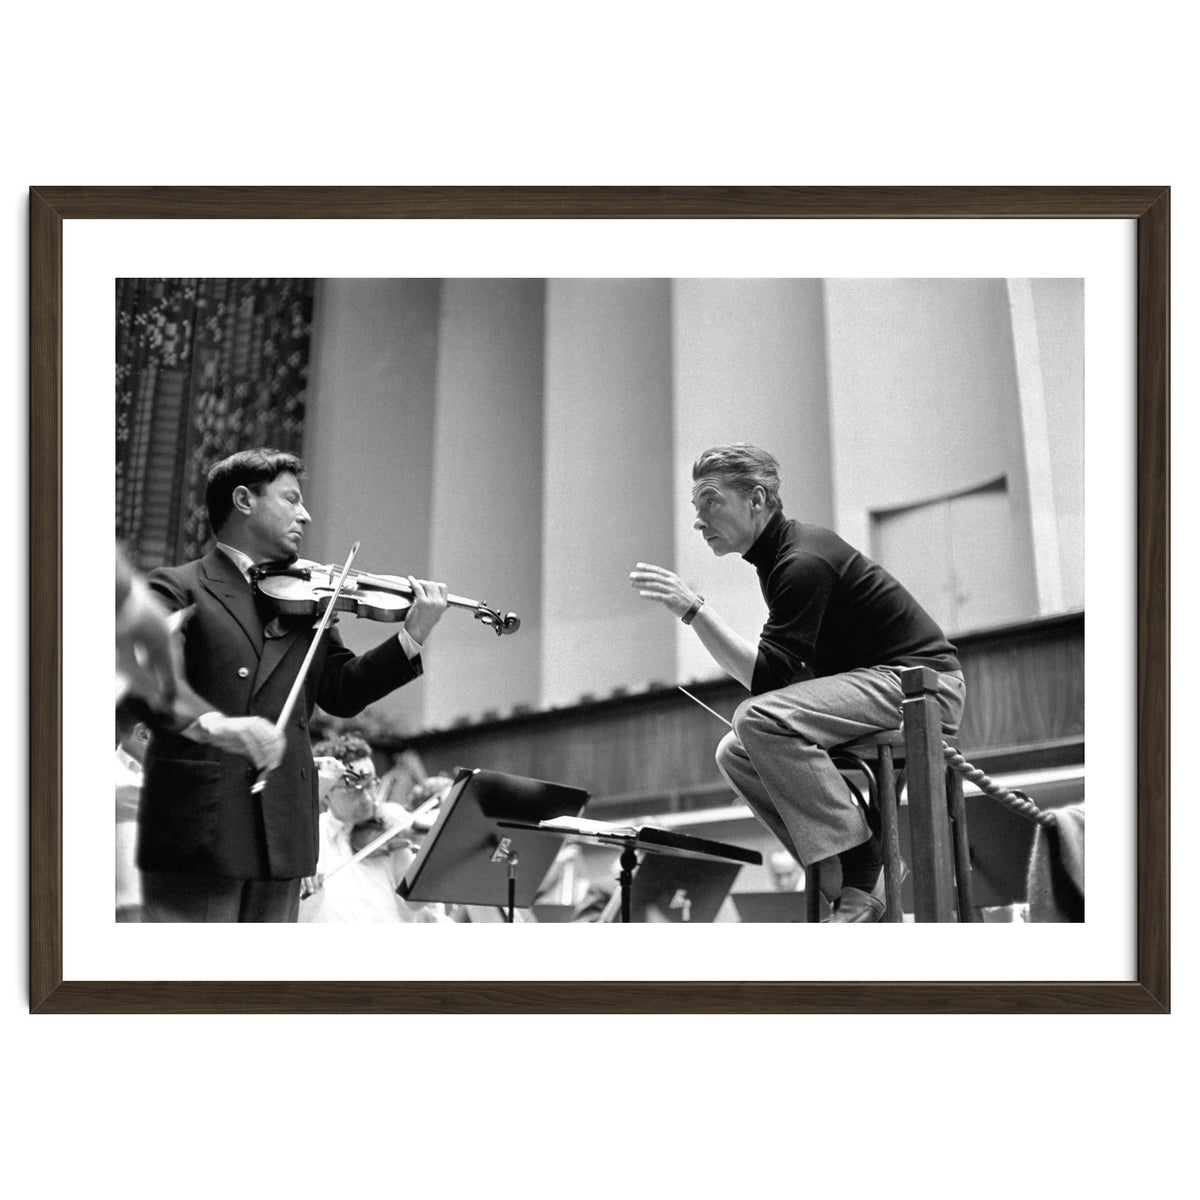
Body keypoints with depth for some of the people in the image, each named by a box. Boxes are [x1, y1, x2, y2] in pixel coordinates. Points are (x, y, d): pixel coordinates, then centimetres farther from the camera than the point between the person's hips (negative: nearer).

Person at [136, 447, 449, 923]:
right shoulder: (178, 589, 0)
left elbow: (341, 691, 11)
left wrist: (411, 639, -2)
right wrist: (212, 724, -34)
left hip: (282, 837, 6)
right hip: (196, 829, -6)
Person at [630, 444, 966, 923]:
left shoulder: (804, 563, -18)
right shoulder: (782, 554, 14)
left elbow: (769, 677, -25)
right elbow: (782, 673, 23)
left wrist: (692, 609, -27)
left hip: (922, 682, -10)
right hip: (877, 678, 10)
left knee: (761, 719, -28)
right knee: (734, 753, 4)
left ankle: (861, 873, -22)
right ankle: (843, 882, -2)